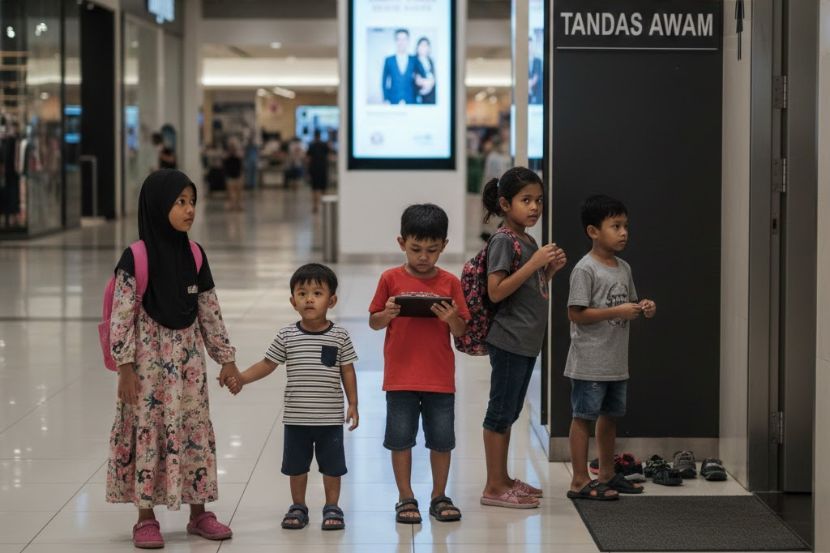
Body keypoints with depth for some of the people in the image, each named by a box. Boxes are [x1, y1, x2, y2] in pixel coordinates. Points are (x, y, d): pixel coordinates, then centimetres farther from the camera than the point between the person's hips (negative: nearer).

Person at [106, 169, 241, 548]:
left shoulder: (194, 255, 3)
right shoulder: (136, 257, -13)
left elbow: (210, 311, 9)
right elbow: (122, 315, -12)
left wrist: (226, 358, 9)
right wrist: (125, 367, -15)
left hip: (188, 357, 5)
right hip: (148, 358, -5)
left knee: (196, 430, 8)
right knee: (147, 431, 1)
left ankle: (198, 512, 19)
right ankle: (146, 518, 11)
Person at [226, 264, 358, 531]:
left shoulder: (339, 336, -5)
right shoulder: (286, 336, -3)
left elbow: (347, 371, 1)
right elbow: (267, 364, 3)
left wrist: (353, 404, -1)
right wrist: (241, 378, -8)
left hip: (330, 418, -1)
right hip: (296, 418, 1)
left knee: (331, 465, 9)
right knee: (296, 465, 13)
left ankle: (332, 507, 24)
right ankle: (298, 507, 28)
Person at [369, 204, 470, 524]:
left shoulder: (450, 282, 0)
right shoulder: (391, 279, -2)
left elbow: (460, 331, 2)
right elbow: (374, 323, 3)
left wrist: (452, 318, -20)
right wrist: (387, 314, -18)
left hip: (440, 376, 1)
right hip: (401, 376, -1)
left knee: (442, 439, 7)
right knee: (400, 438, 5)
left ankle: (439, 497, 21)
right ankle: (406, 499, 17)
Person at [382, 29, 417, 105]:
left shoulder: (414, 60, 7)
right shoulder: (389, 61, 7)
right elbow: (384, 82, 9)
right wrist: (386, 100, 1)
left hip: (411, 102, 1)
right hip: (393, 102, -1)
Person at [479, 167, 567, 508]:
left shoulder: (529, 241, 14)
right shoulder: (503, 242, -13)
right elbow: (496, 292, -21)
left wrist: (551, 269, 5)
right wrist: (534, 262, -21)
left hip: (527, 341, 9)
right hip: (509, 340, -9)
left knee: (510, 413, 15)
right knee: (500, 413, -3)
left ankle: (503, 480, 24)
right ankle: (494, 488, 2)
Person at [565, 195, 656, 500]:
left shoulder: (624, 268, 11)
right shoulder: (585, 269, -15)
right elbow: (576, 314, -19)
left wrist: (642, 308, -1)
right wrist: (617, 311, -22)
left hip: (617, 361, 8)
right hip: (590, 362, -8)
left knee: (610, 415, 17)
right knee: (583, 417, -1)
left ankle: (607, 474, 29)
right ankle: (580, 481, 2)